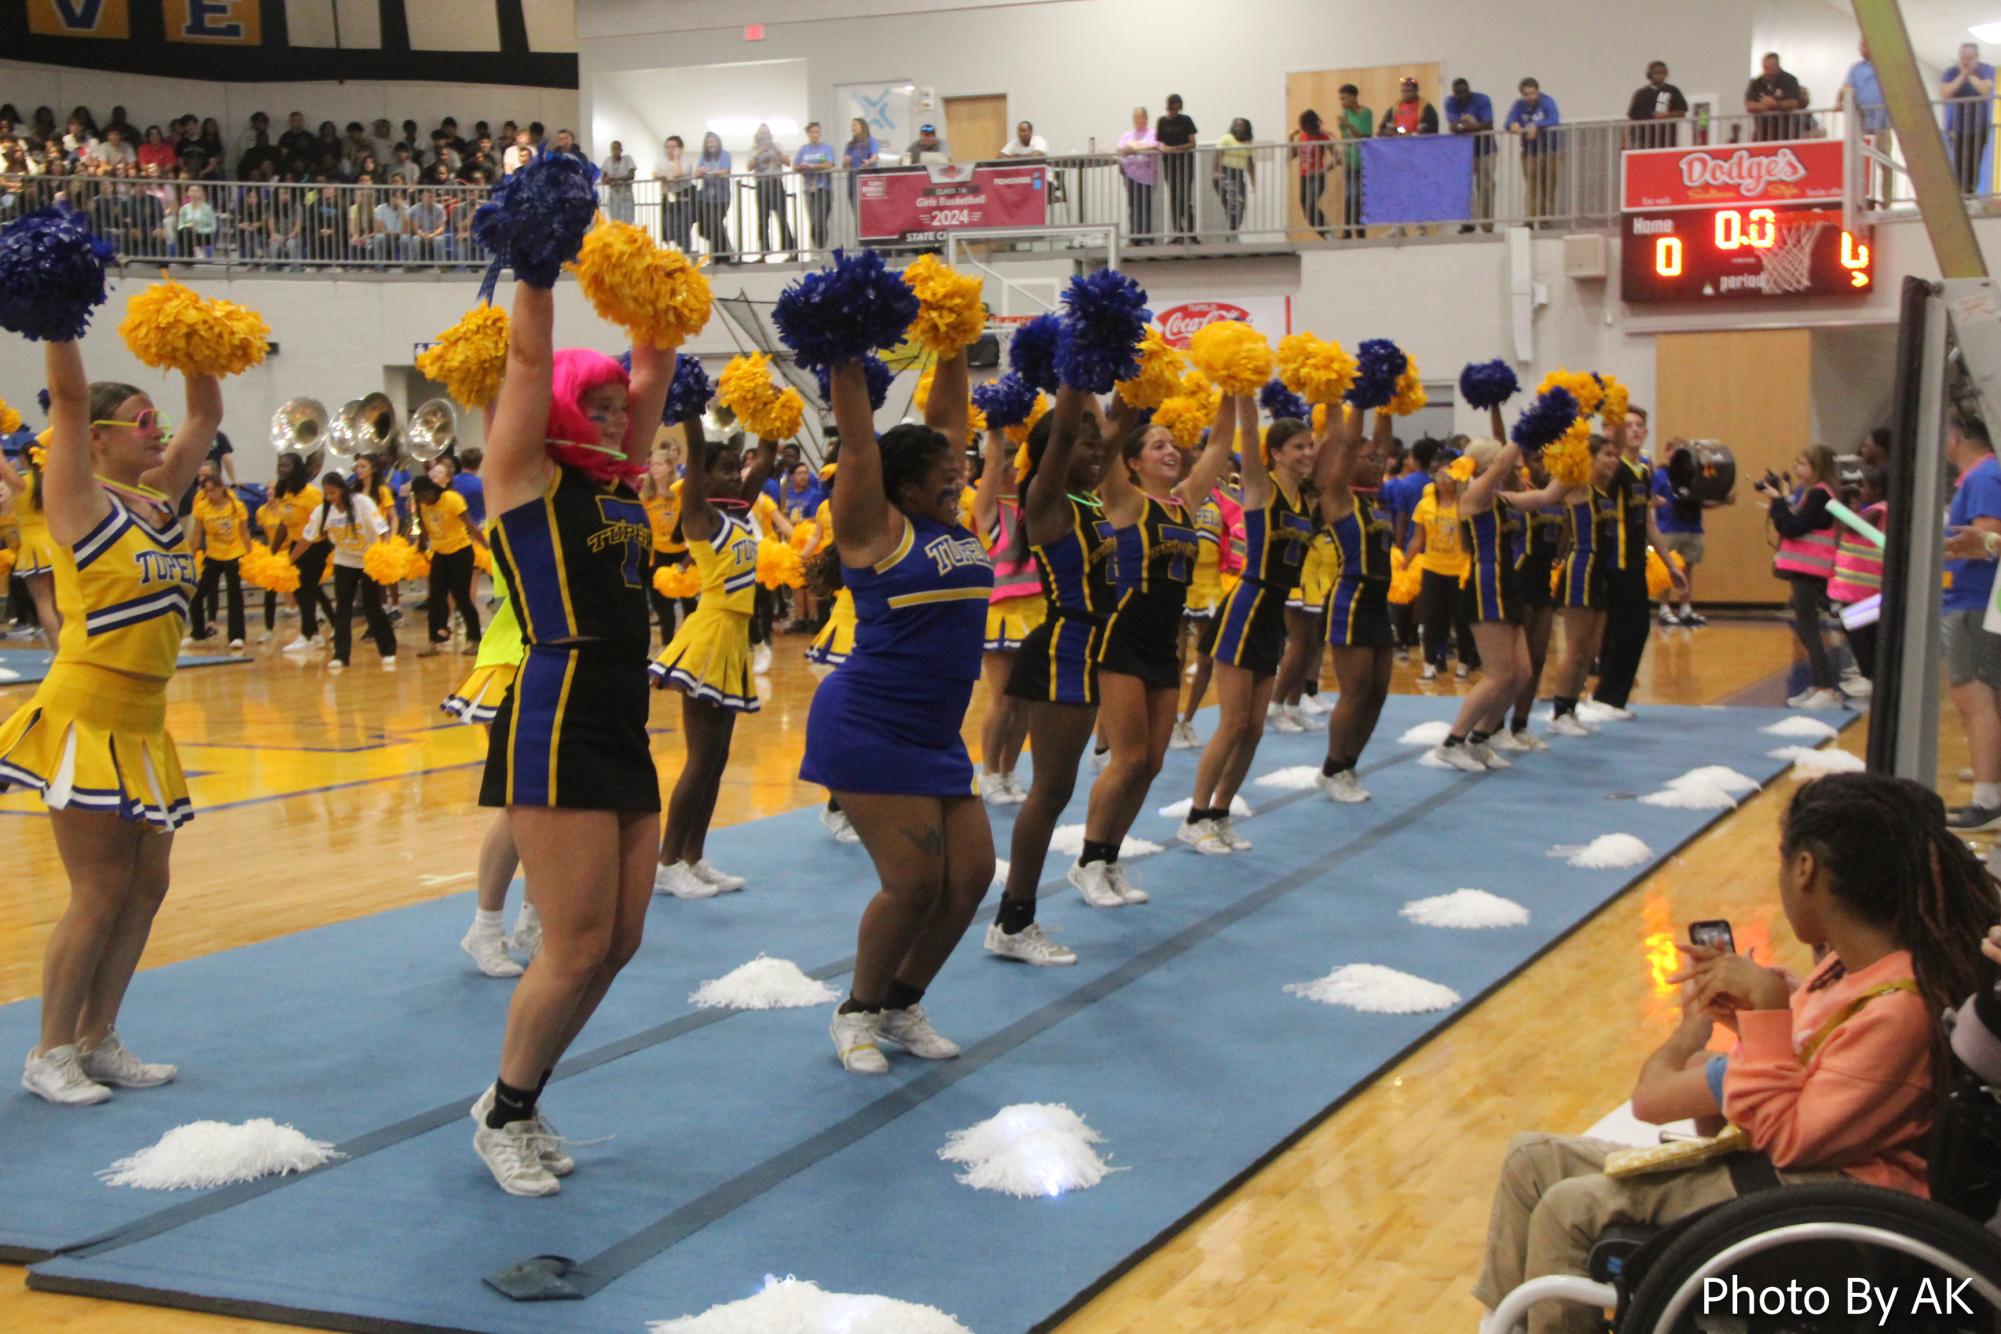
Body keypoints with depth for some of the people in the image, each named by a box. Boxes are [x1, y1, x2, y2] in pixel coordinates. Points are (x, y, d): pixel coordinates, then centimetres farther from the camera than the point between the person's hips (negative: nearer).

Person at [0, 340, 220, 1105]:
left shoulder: (158, 496, 11)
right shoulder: (82, 501, -8)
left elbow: (206, 413, 16)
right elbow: (67, 392, -18)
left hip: (142, 725, 7)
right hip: (84, 720, -7)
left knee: (146, 886, 10)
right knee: (99, 893, -4)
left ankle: (98, 1041, 21)